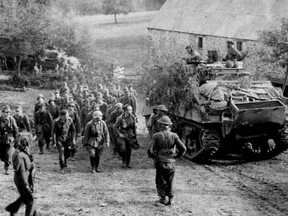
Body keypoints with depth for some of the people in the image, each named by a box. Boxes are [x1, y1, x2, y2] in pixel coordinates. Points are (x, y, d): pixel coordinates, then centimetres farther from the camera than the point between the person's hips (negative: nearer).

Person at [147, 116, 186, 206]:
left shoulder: (156, 136, -8)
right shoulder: (174, 136, -3)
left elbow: (150, 150, -13)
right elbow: (183, 148, -8)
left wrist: (153, 157, 5)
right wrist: (177, 156, 6)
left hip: (160, 162, -2)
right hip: (171, 163, 2)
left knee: (160, 181, 14)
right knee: (169, 182, 16)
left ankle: (163, 197, 7)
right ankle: (170, 198, 14)